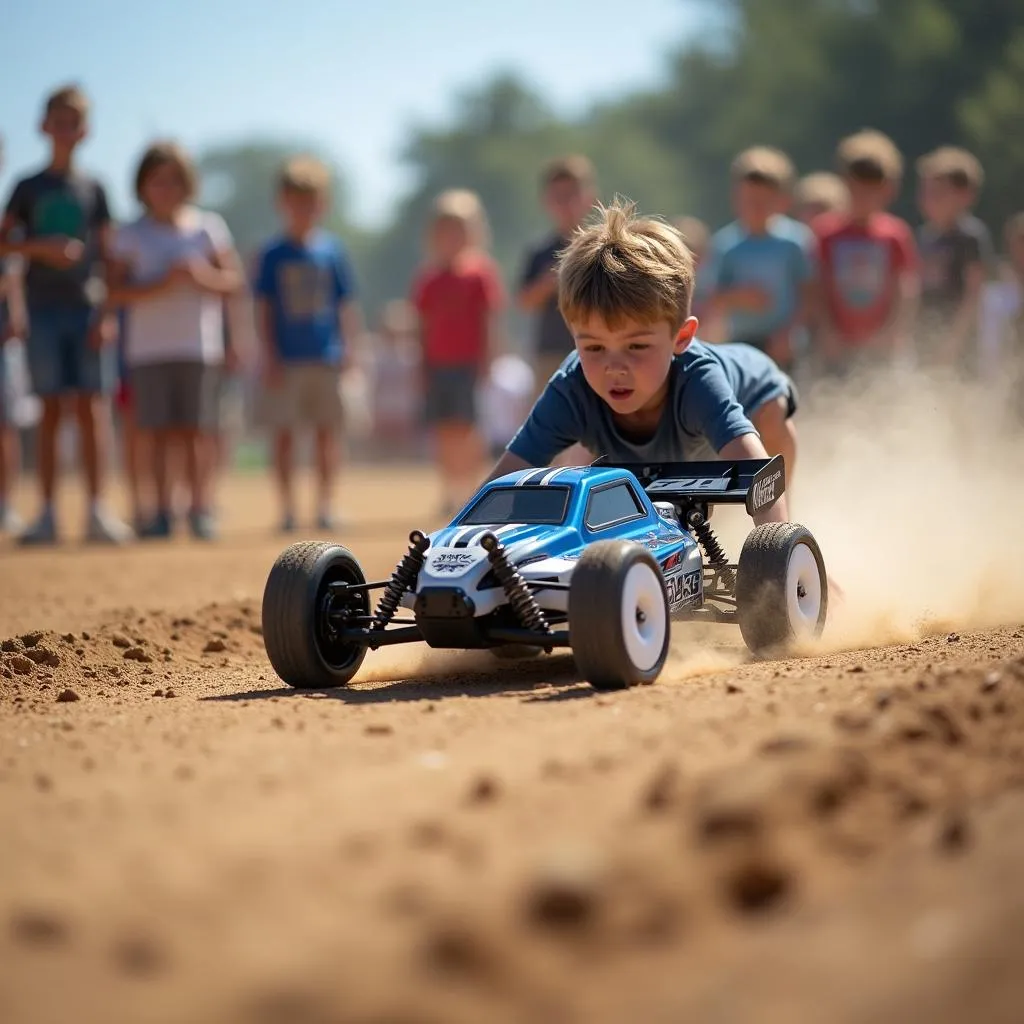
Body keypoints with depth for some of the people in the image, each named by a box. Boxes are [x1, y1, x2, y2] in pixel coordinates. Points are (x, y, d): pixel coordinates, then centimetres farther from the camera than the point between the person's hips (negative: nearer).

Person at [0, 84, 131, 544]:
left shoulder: (93, 188, 8)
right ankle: (47, 514, 3)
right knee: (50, 409, 1)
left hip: (87, 308, 0)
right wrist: (41, 247, -13)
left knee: (91, 405, -6)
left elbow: (107, 253, 6)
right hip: (44, 310, 0)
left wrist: (108, 314, -3)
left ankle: (97, 510, -7)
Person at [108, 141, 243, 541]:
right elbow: (117, 292, -2)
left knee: (195, 430, -2)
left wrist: (203, 276, -12)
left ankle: (200, 509, 4)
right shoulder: (132, 235, 5)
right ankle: (163, 511, 4)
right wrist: (161, 285, -15)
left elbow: (234, 278, 8)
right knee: (160, 432, -1)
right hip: (148, 347, 0)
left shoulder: (209, 227, 8)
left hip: (199, 346, 0)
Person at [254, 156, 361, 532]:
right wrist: (269, 357, -7)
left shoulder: (332, 250, 4)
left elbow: (347, 306, 7)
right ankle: (288, 509, 9)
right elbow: (263, 310, 0)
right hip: (286, 360, -1)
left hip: (326, 359, 1)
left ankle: (325, 506, 10)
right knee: (284, 433, 3)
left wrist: (349, 347, -2)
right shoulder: (273, 255, 0)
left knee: (328, 431, 3)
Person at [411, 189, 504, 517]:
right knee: (442, 430, 5)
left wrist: (487, 363, -10)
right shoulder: (428, 278, 11)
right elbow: (423, 327, 14)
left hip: (469, 363, -5)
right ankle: (449, 493, 10)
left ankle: (468, 491, 0)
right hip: (436, 364, 5)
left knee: (465, 429, -7)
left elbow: (490, 320, -6)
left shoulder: (480, 272, -4)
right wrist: (421, 367, 10)